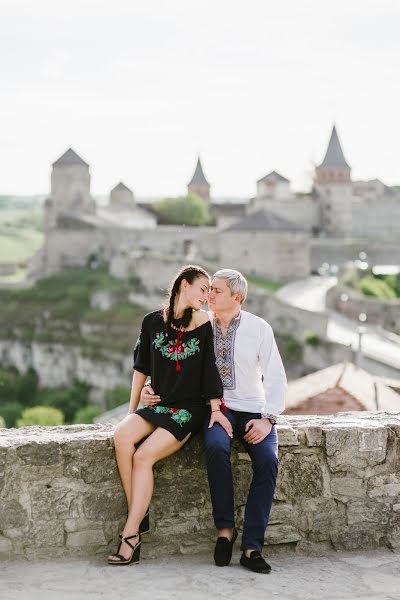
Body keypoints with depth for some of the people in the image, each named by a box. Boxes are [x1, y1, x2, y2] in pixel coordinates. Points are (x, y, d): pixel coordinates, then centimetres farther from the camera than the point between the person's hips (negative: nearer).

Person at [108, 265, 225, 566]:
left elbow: (210, 368, -2)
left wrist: (216, 410, -5)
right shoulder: (153, 322, 7)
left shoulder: (204, 323, -1)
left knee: (143, 456, -23)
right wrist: (132, 410, 12)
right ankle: (139, 516, -21)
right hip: (157, 404, 4)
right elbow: (142, 368, 13)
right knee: (121, 436, -27)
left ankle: (131, 535, -20)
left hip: (189, 409, -3)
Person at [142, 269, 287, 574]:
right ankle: (225, 528, -20)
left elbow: (276, 377, 1)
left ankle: (252, 546, -23)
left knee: (268, 461, -27)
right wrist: (151, 388, -7)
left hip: (253, 410, 0)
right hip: (215, 409, 0)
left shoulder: (259, 328, 2)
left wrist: (267, 418, -12)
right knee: (216, 448, -34)